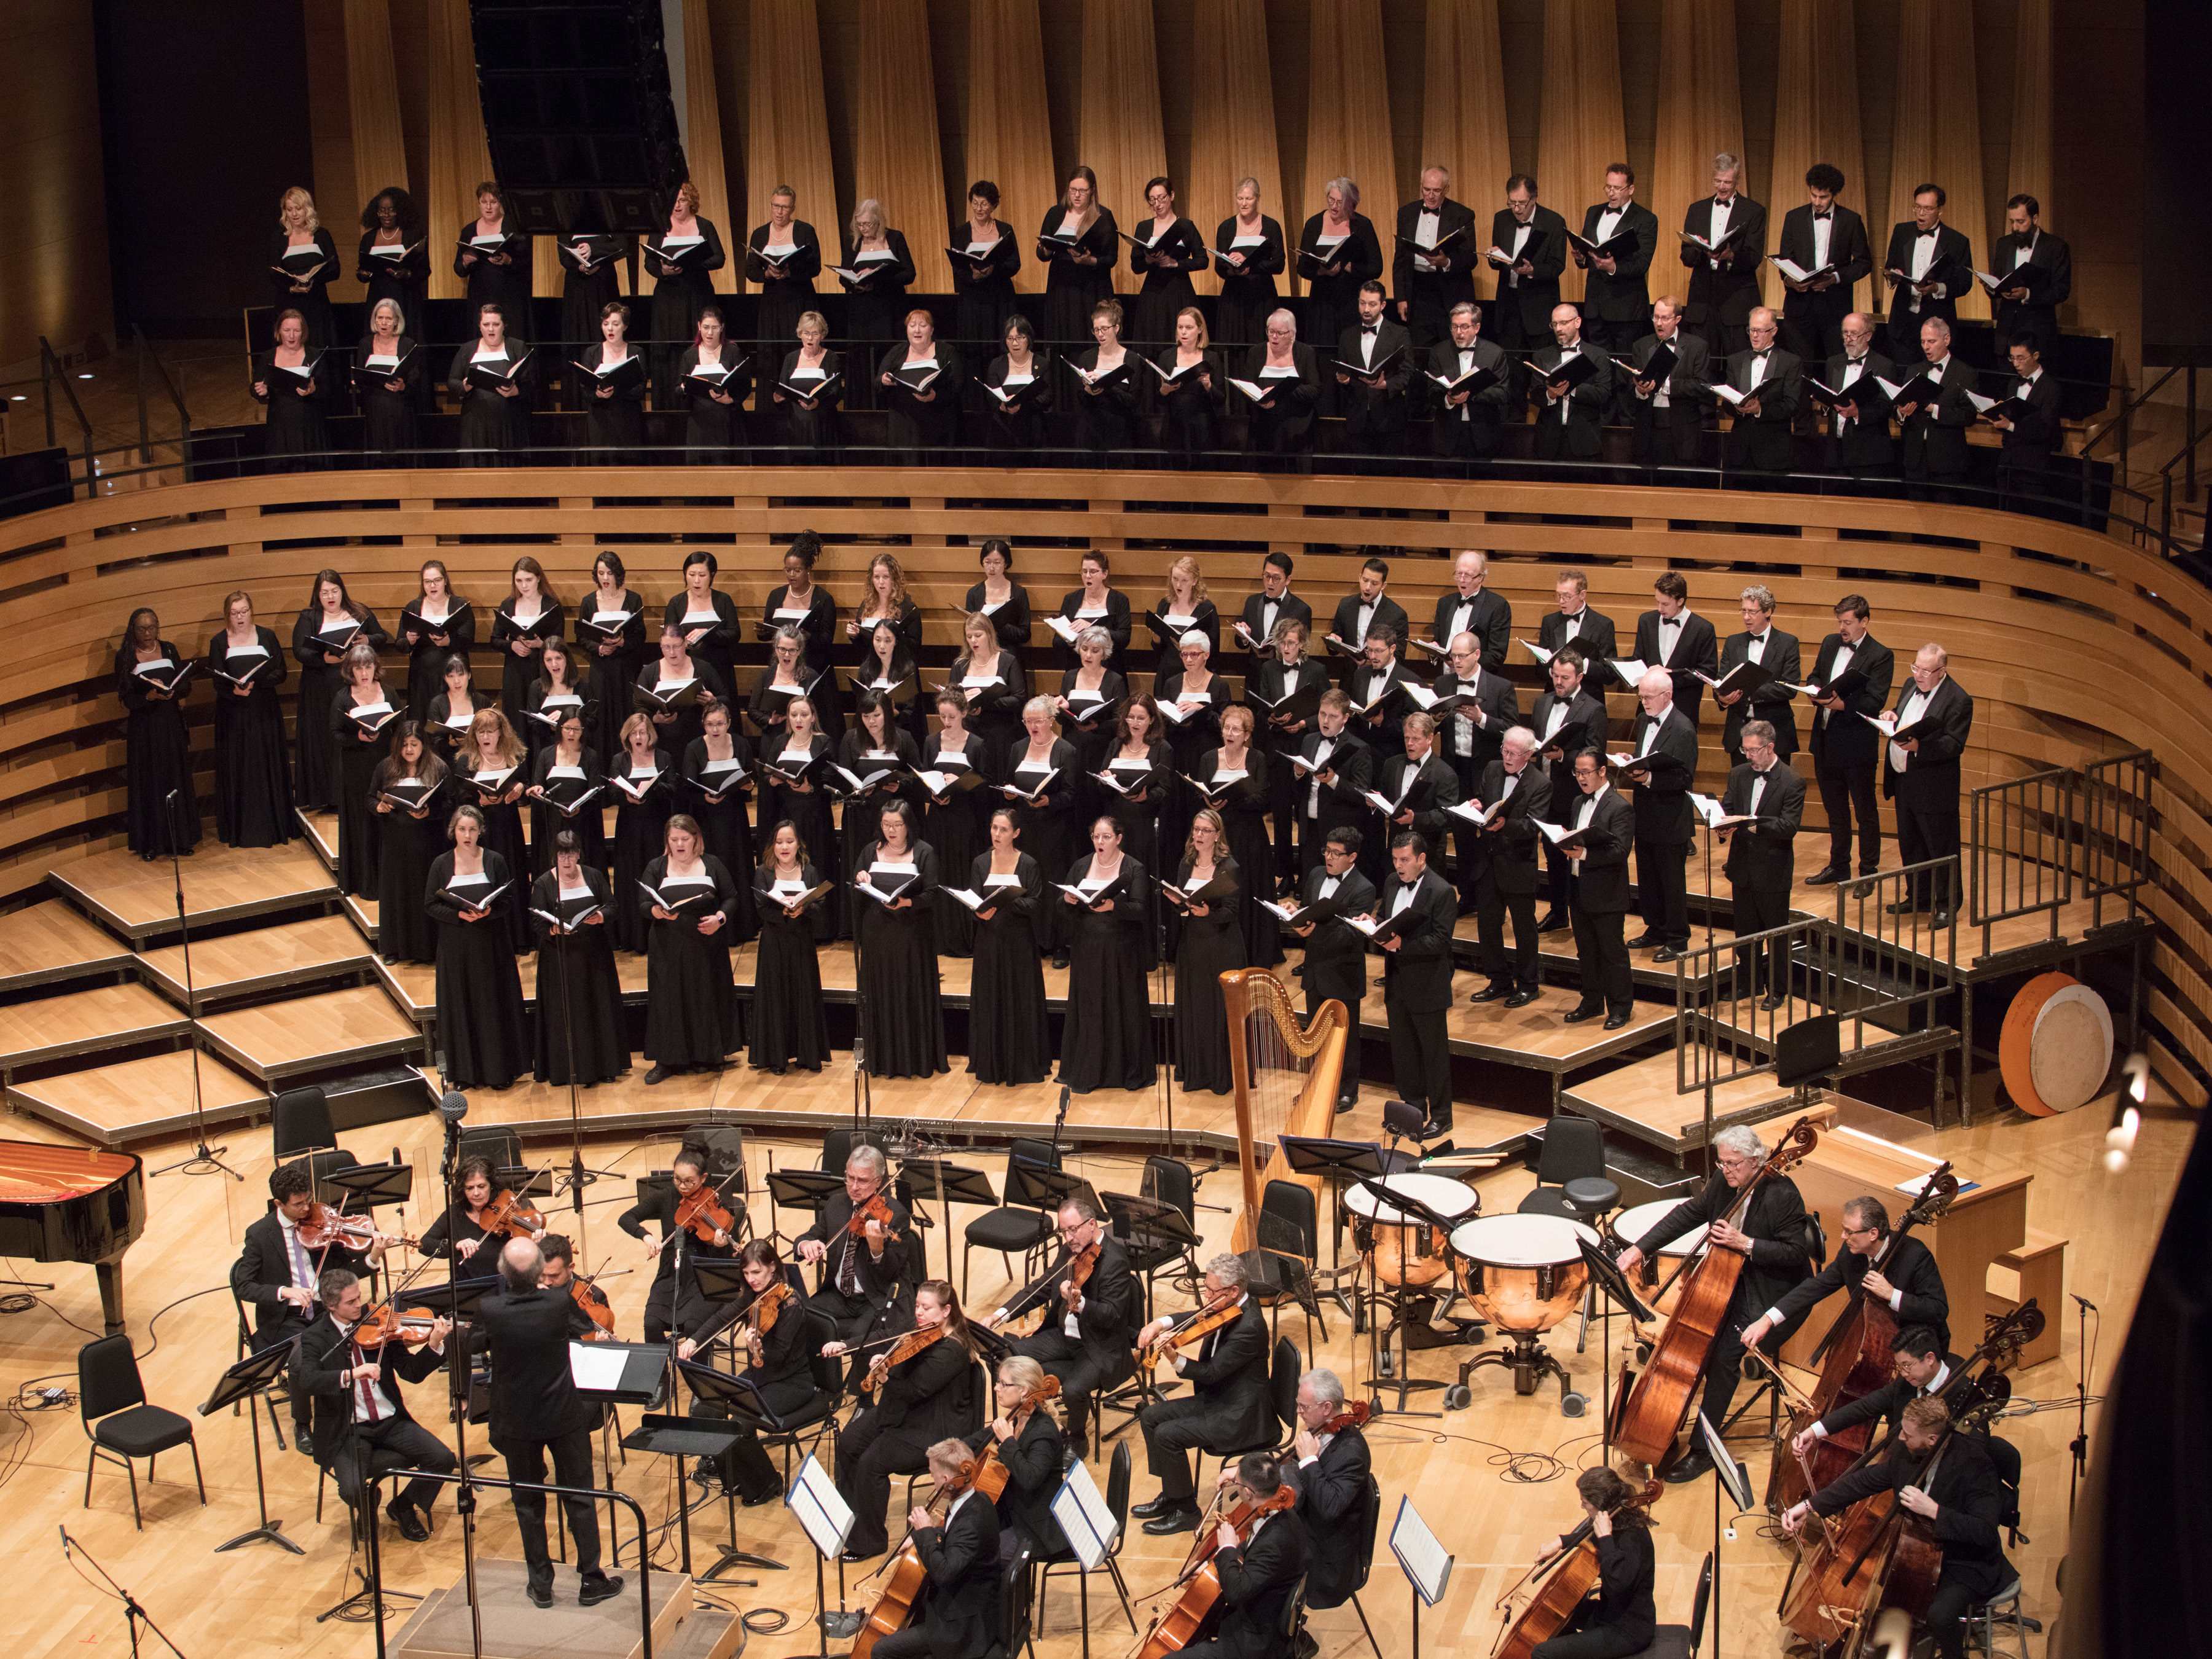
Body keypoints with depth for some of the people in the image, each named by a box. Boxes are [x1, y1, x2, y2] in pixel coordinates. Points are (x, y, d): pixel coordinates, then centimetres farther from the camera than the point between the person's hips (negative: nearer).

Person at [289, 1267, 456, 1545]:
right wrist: (350, 1374, -39)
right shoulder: (314, 1339, -7)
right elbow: (301, 1379, -26)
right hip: (348, 1432, -3)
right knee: (352, 1490, -28)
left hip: (391, 1422, 3)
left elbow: (412, 1373, 0)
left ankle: (403, 1507, 13)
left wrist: (434, 1344, -19)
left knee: (443, 1460, -16)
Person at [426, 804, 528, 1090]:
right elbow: (430, 905, 0)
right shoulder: (441, 864, 2)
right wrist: (459, 914, -16)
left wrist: (488, 912, -19)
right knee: (460, 1003, 2)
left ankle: (498, 1070, 9)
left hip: (490, 944, 0)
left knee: (493, 1002, 1)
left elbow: (510, 901, 1)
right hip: (455, 946, 0)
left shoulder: (495, 862, 1)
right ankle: (463, 1072, 9)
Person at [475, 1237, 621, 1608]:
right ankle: (591, 1581, 19)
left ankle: (541, 1585, 22)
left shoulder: (490, 1310, -20)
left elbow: (478, 1342, 2)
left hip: (517, 1420, 0)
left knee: (528, 1503, 15)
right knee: (579, 1498, 13)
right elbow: (586, 1327, 3)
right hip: (565, 1416, 0)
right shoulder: (560, 1303, -19)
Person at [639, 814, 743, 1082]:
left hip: (707, 946, 0)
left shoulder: (712, 864, 6)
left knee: (707, 997, 3)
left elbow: (731, 897, 6)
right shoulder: (656, 868, 6)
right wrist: (658, 911, -22)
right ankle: (667, 1061, 5)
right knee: (669, 998, -1)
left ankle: (707, 1056, 15)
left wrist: (720, 918, -13)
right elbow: (643, 904, 0)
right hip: (669, 949, 0)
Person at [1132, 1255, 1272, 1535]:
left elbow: (1212, 1372, -26)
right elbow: (1191, 1318, 4)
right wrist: (1160, 1324, -15)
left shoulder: (1248, 1327, -26)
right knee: (1151, 1417, 7)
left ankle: (1186, 1512, -3)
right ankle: (1170, 1496, 17)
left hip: (1240, 1416, -10)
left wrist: (1176, 1360, -39)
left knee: (1168, 1435, -19)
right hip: (1217, 1399, 10)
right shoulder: (1228, 1307, 2)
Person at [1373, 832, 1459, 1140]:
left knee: (1434, 1051, 4)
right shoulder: (1392, 883, 7)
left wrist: (1403, 944, -30)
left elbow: (1440, 941, -19)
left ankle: (1440, 1116, 14)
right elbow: (1382, 918, 17)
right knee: (1402, 1049, 16)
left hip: (1426, 985, -7)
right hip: (1397, 982, 7)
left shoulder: (1441, 891, -15)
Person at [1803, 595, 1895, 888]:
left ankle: (1869, 871, 13)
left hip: (1857, 744, -6)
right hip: (1825, 740, 6)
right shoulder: (1830, 644, 9)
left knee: (1865, 812, 4)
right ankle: (1839, 865, 30)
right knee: (1835, 809, 18)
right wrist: (1816, 691, -3)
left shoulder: (1881, 656, -11)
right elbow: (1815, 676, 20)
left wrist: (1842, 704, -30)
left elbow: (1875, 702, -17)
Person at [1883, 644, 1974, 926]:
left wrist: (1919, 747, -33)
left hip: (1934, 788, -8)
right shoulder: (1911, 687, 9)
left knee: (1941, 848, 1)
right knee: (1910, 845, 18)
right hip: (1904, 782, 8)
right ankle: (1918, 897, 32)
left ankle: (1946, 905, 11)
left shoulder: (1958, 700, -16)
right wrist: (1892, 721, -2)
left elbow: (1954, 745, -21)